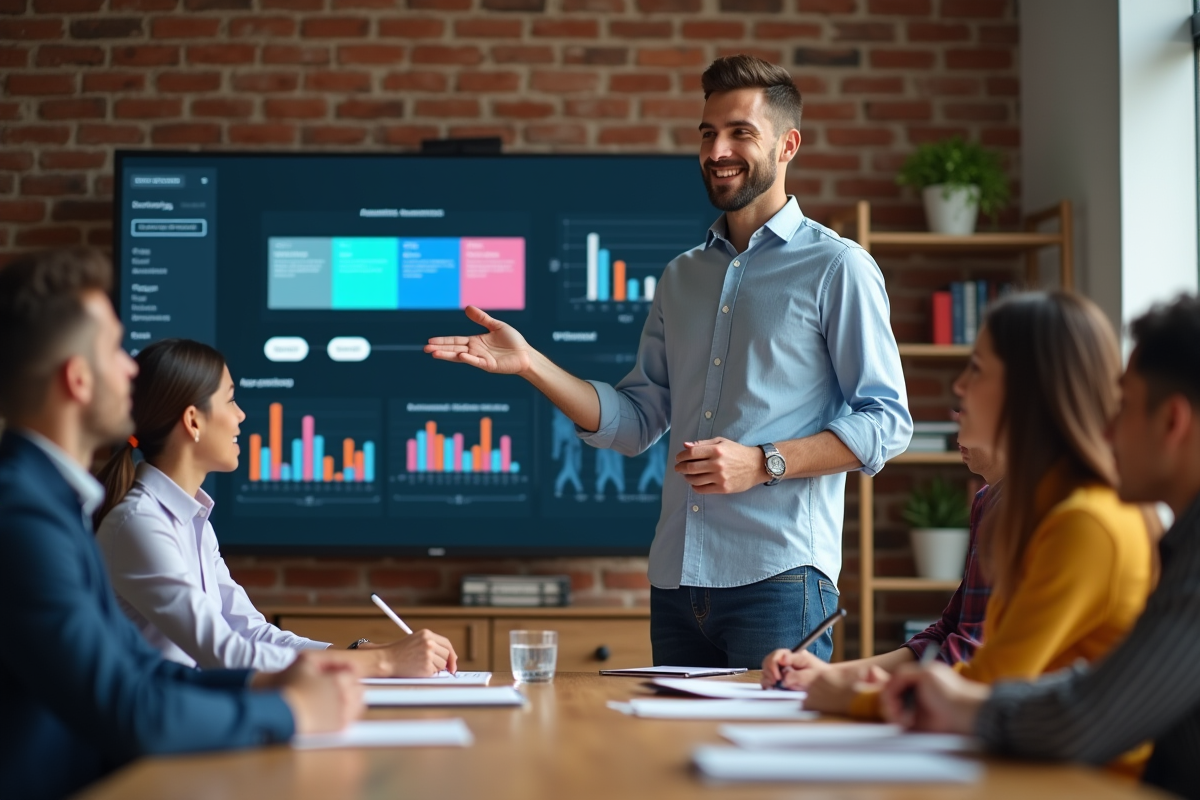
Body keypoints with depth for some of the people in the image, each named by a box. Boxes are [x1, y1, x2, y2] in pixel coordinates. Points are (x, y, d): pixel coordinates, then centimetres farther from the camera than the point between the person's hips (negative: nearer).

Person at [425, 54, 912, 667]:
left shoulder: (837, 267, 0)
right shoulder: (681, 277, 19)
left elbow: (886, 422, -6)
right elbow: (634, 421, 16)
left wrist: (762, 463, -16)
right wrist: (528, 363, 5)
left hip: (778, 577, -6)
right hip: (677, 581, 6)